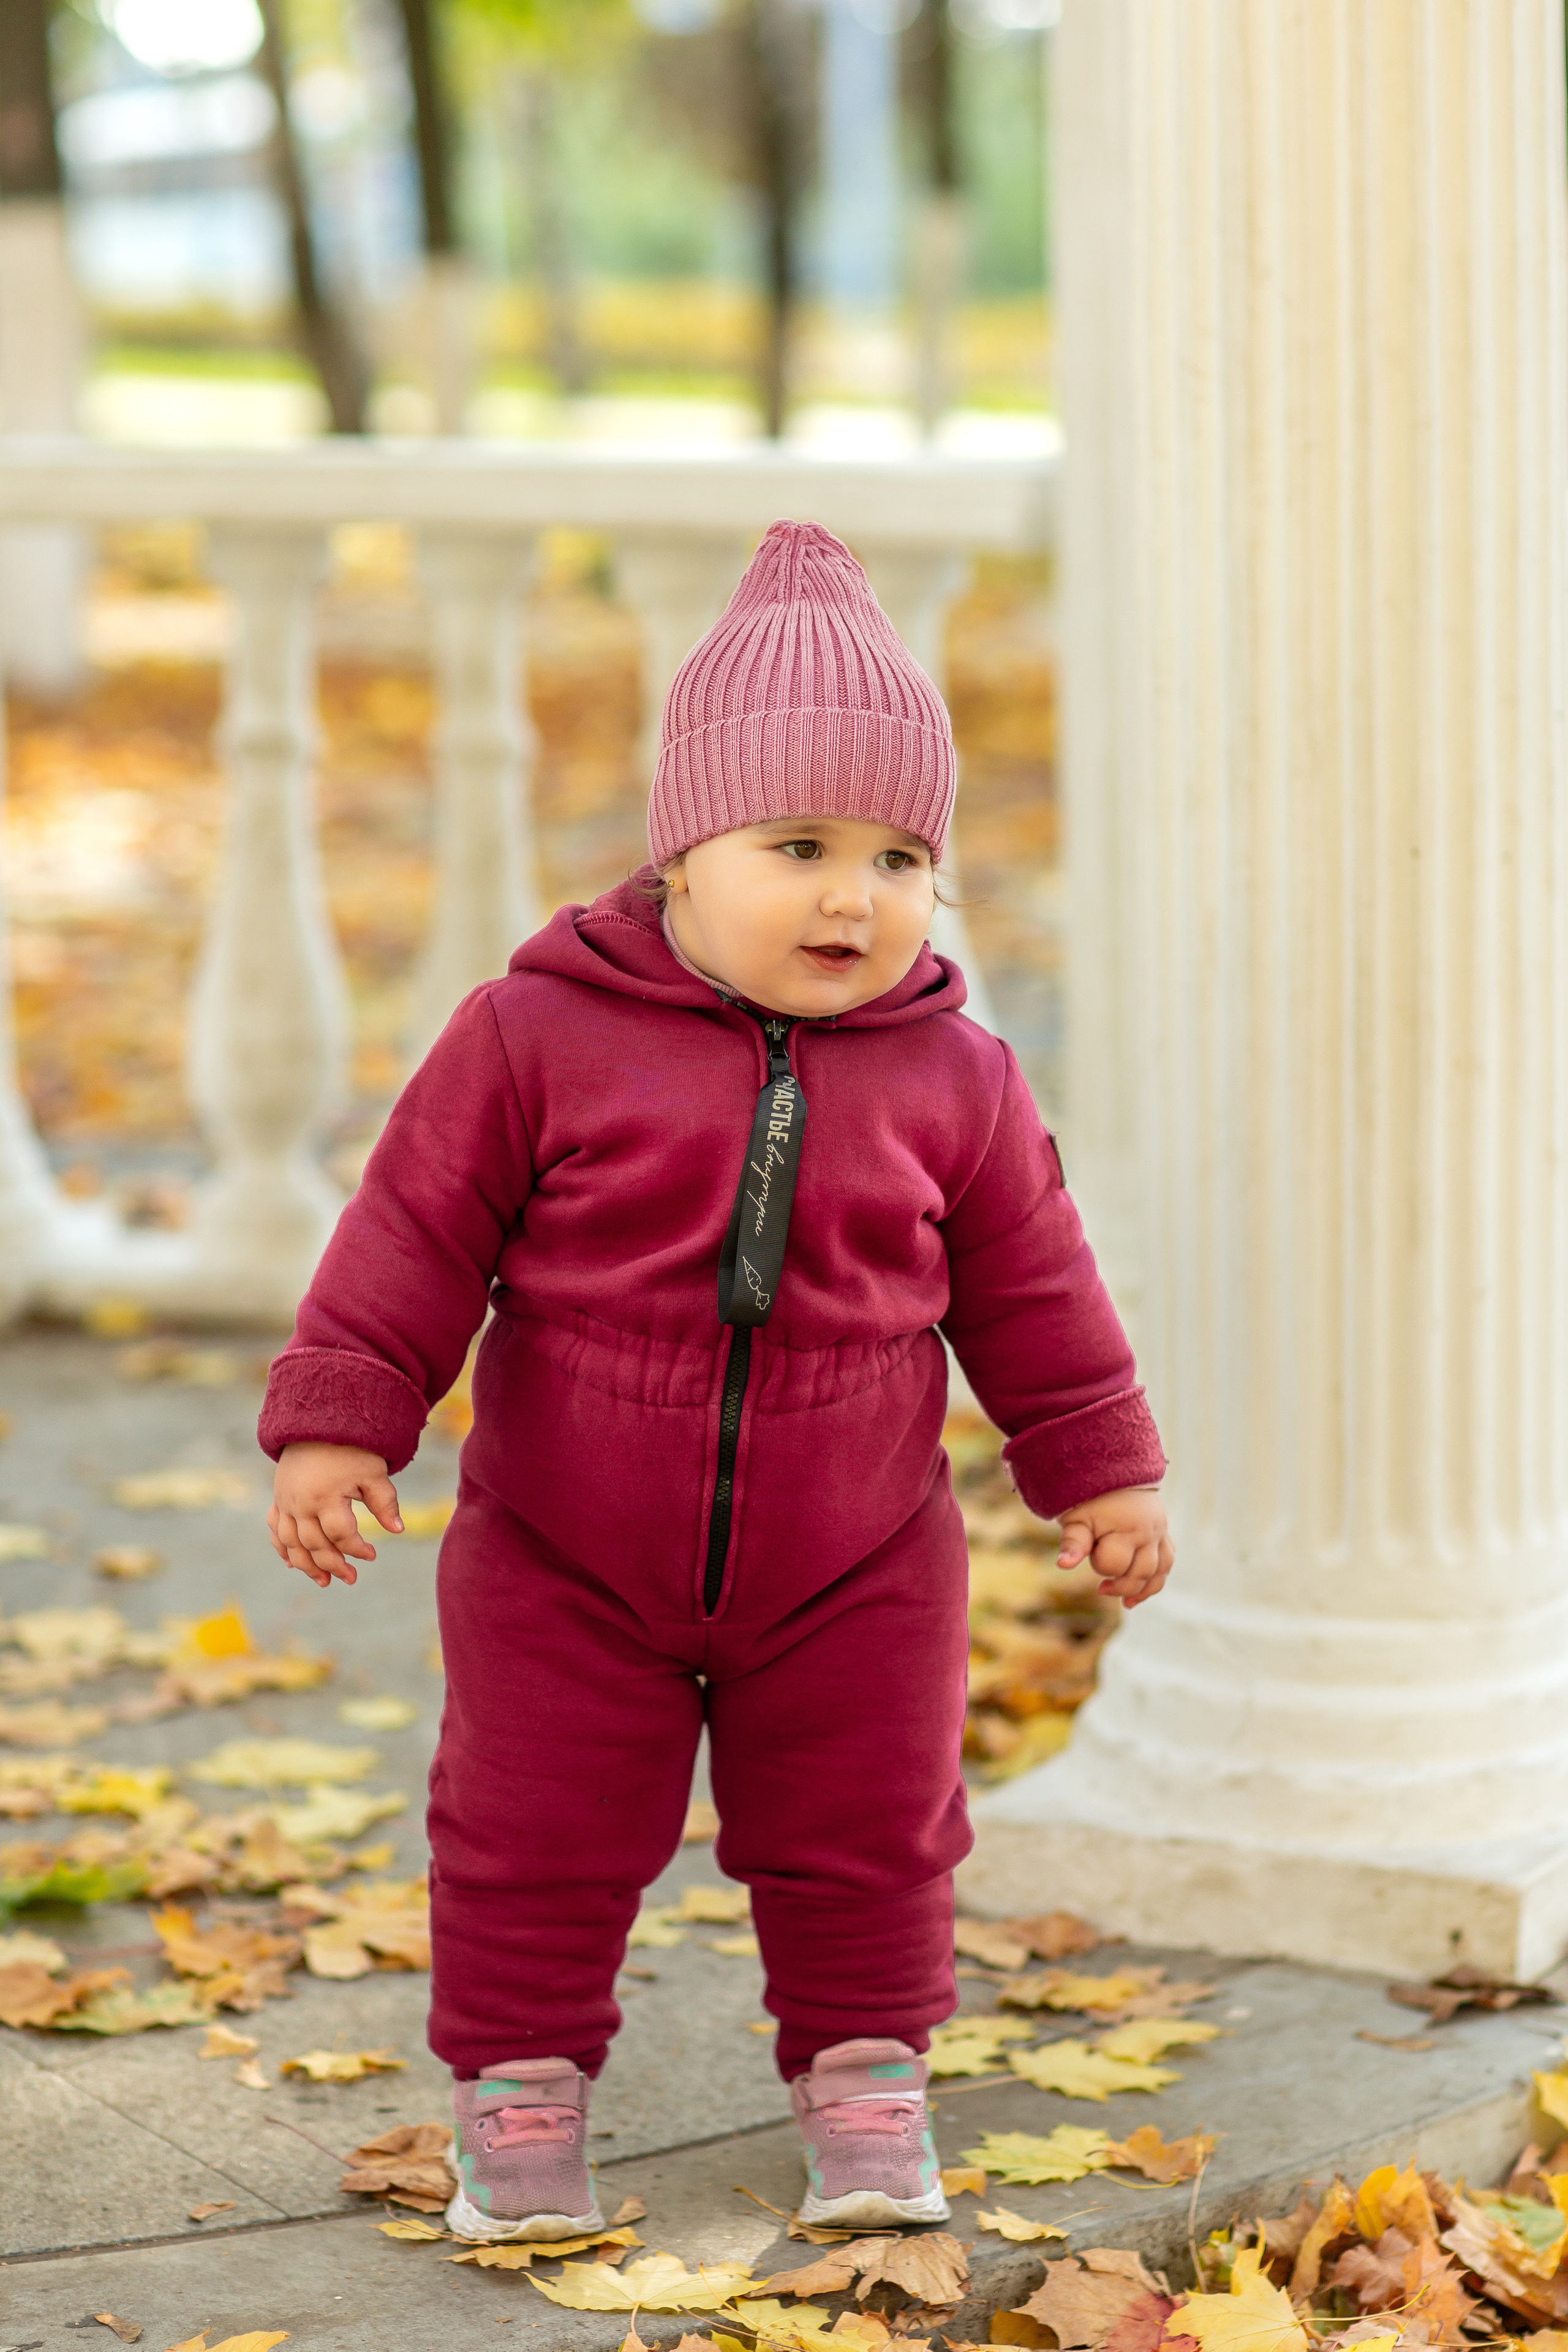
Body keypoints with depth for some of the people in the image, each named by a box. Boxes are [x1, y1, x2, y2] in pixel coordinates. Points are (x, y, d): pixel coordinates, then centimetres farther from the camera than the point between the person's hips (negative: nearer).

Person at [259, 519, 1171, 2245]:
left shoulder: (955, 1082, -5)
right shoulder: (537, 1035, -12)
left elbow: (1028, 1291, 5)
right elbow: (417, 1231, -7)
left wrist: (1099, 1471, 6)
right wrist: (335, 1423, -12)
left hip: (852, 1569, 2)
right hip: (565, 1557, -1)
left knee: (865, 1839, 10)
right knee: (537, 1837, 6)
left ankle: (864, 2077, 29)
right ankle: (519, 2084, 23)